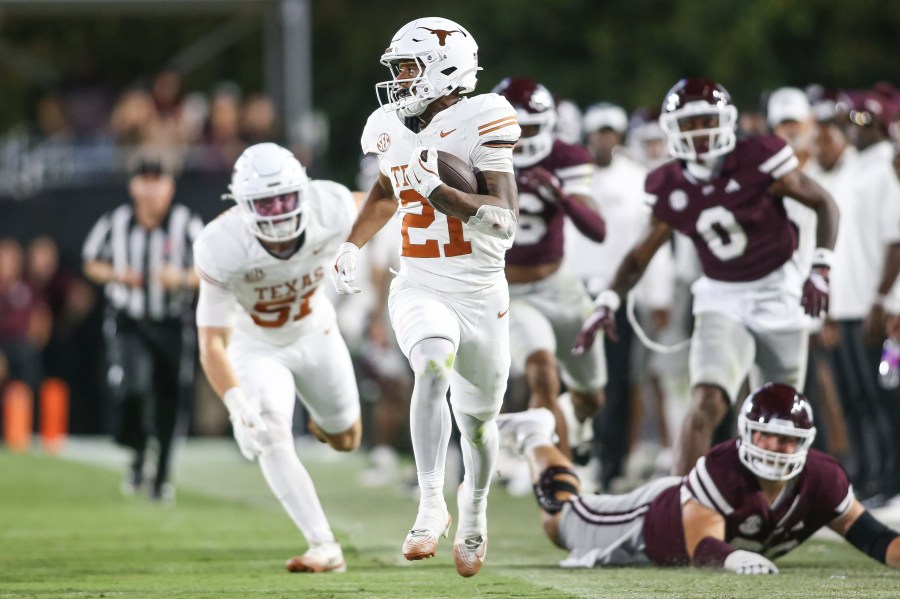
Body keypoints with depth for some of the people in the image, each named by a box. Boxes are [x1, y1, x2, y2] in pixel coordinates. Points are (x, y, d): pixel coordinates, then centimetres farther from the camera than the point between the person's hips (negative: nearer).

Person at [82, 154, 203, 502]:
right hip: (128, 325, 0)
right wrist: (116, 276, -11)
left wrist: (183, 279, -26)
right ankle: (137, 456, 7)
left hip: (172, 326, 0)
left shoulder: (186, 225, -11)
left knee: (170, 405, 5)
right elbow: (91, 263, 9)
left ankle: (162, 477, 24)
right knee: (130, 389, -21)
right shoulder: (115, 224, -5)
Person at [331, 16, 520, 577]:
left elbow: (503, 220, -23)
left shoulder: (476, 126, -15)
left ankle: (474, 510, 44)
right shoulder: (394, 131, 3)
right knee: (434, 366, -31)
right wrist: (353, 245, 17)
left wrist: (434, 188, -31)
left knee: (478, 422, 14)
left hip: (481, 295, -2)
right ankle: (432, 506, -30)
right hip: (420, 289, 2)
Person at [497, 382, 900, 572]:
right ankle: (534, 440, 48)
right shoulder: (722, 470, -46)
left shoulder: (822, 482, -32)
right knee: (561, 522, 23)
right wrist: (733, 558, -71)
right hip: (654, 519, -5)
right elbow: (702, 549, -48)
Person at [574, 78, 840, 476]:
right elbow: (641, 254, 7)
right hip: (722, 301, 1)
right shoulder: (668, 189, -4)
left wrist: (820, 269, -18)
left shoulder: (758, 161, -15)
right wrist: (607, 304, -7)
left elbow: (824, 204, -7)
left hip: (777, 293, -1)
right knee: (706, 404, -20)